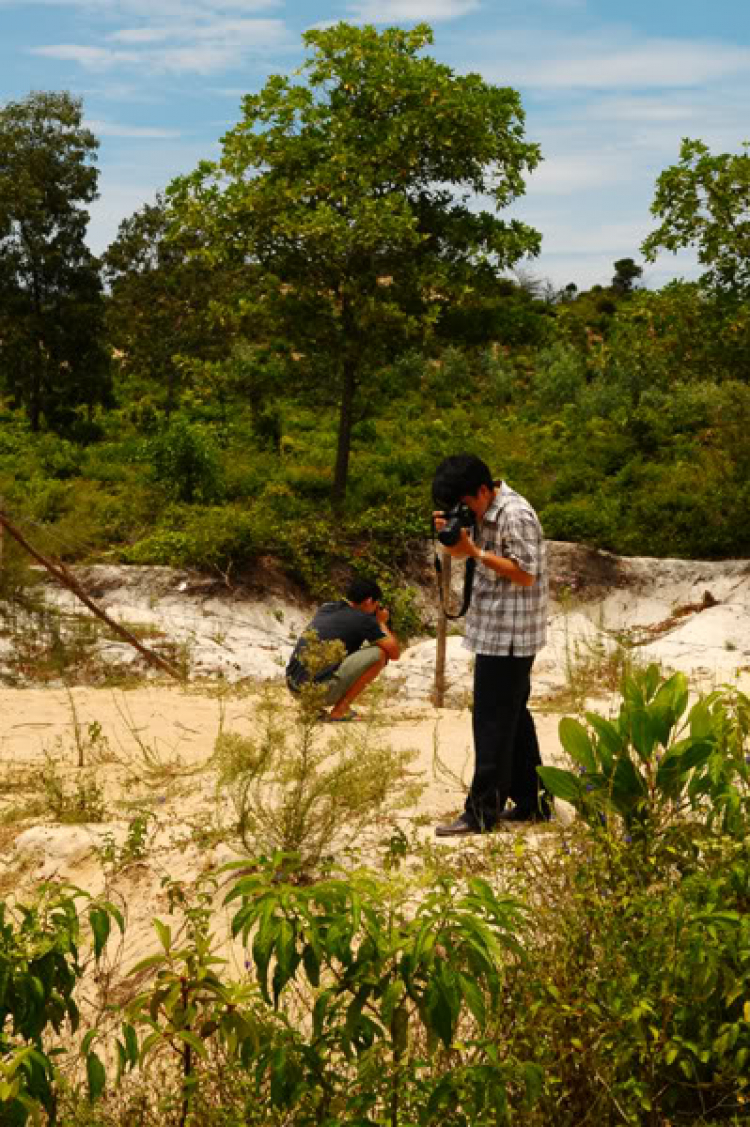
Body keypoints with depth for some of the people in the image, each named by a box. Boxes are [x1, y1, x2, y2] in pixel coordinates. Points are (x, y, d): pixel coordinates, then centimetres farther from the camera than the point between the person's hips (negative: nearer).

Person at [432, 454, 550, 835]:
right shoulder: (484, 514, 10)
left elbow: (525, 574, -21)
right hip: (495, 631, 10)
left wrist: (476, 551, -23)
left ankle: (482, 812, -1)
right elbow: (462, 552, 18)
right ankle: (531, 801, 24)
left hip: (508, 635, -10)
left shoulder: (516, 516, -18)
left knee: (493, 721, -6)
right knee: (513, 716, 15)